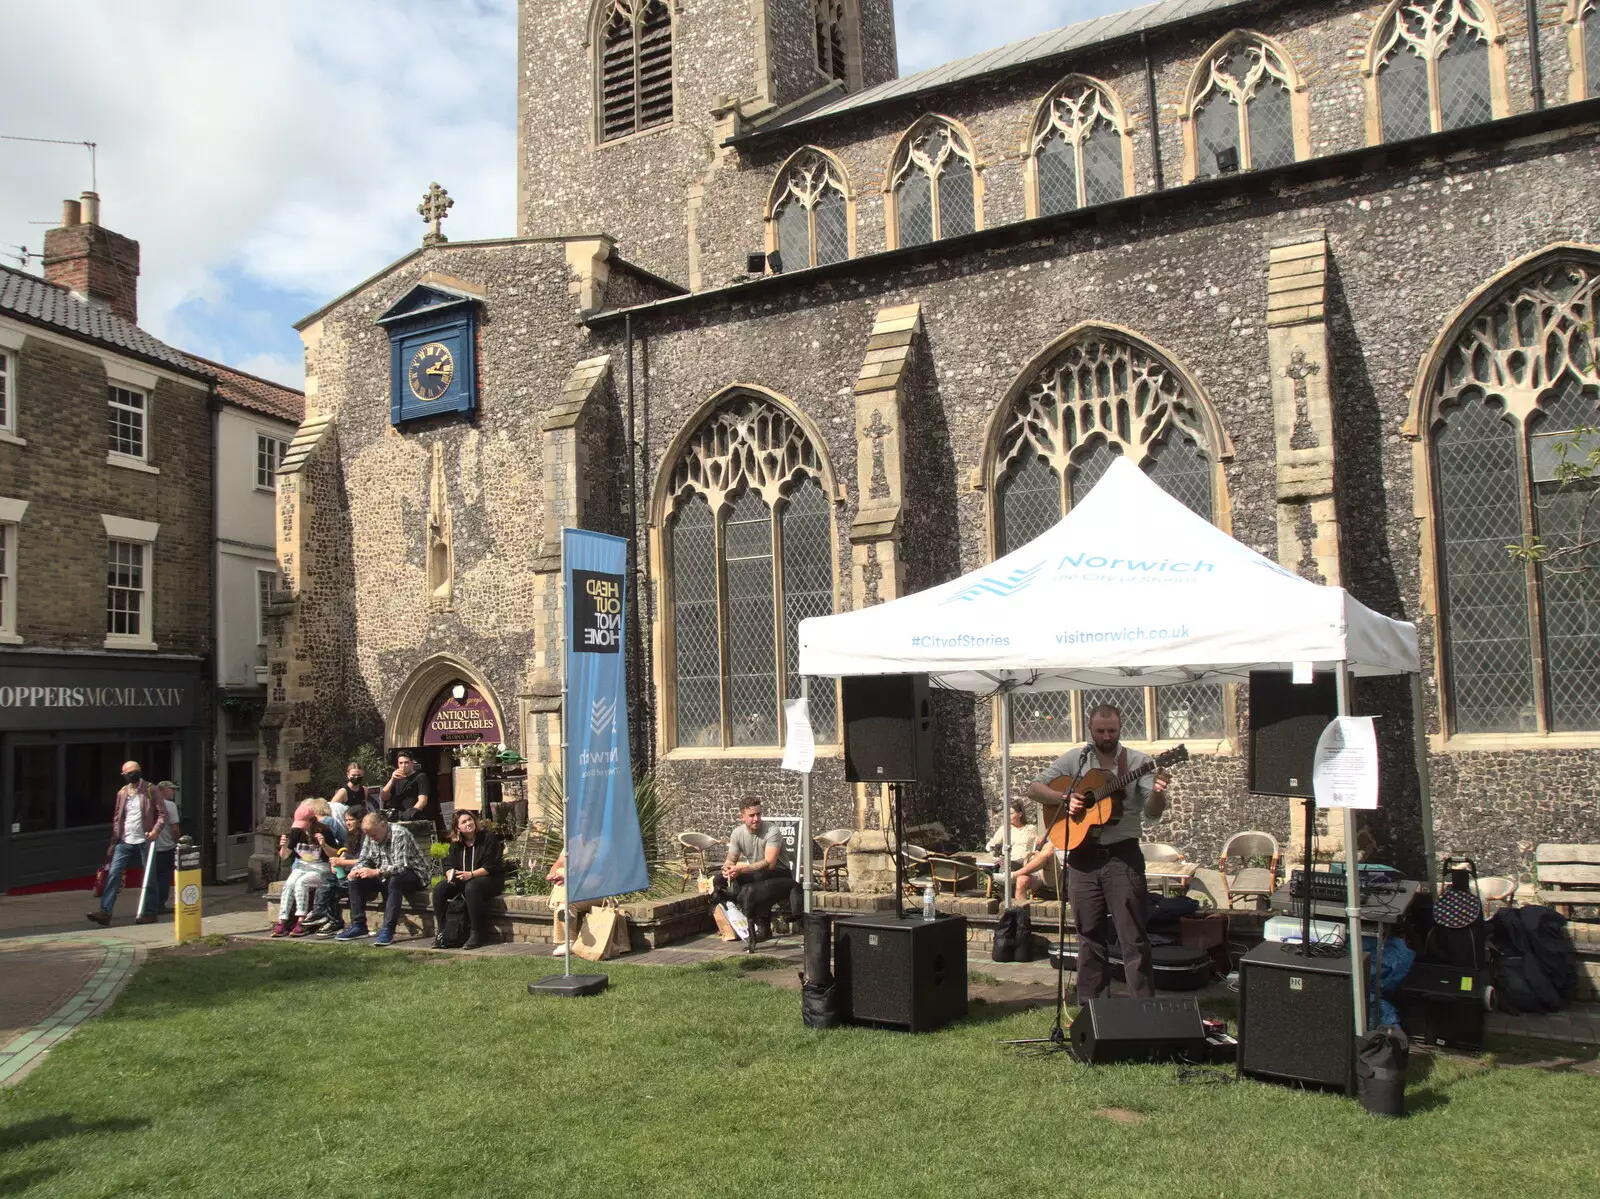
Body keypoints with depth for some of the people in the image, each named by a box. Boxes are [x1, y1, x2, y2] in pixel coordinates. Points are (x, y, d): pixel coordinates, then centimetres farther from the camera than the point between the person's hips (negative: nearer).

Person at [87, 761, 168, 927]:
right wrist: (114, 841, 10)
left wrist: (156, 830, -20)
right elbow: (117, 818, 16)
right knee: (113, 873, -8)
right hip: (125, 842, 4)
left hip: (144, 841, -4)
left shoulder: (150, 790, -2)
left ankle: (150, 913, 11)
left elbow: (162, 813, -4)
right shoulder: (122, 793, 12)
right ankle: (105, 911, -10)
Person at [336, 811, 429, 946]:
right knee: (355, 881, -7)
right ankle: (358, 925, -2)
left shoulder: (400, 834, -23)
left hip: (412, 874, -8)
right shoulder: (370, 837, 2)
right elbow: (363, 859, 8)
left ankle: (388, 930, -38)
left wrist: (375, 872, -36)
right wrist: (357, 870, -15)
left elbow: (401, 866, -30)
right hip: (385, 876, 8)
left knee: (394, 881, -38)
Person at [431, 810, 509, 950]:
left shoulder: (488, 838, -7)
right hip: (463, 881, 6)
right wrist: (450, 874, -17)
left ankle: (477, 934, -31)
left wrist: (471, 874, -26)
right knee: (439, 888, -18)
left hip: (490, 880, -6)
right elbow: (448, 865, 8)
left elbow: (491, 866, -13)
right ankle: (440, 932, -15)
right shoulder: (456, 844, 11)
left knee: (471, 888, -38)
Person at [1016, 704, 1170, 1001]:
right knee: (1090, 937, 11)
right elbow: (1033, 788, 5)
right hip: (1083, 856, 2)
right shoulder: (1075, 759, 5)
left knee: (1133, 938, -3)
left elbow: (1153, 813, -8)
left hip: (1123, 856, -2)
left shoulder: (1138, 762, -1)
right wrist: (1064, 798, -12)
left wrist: (1157, 794, -31)